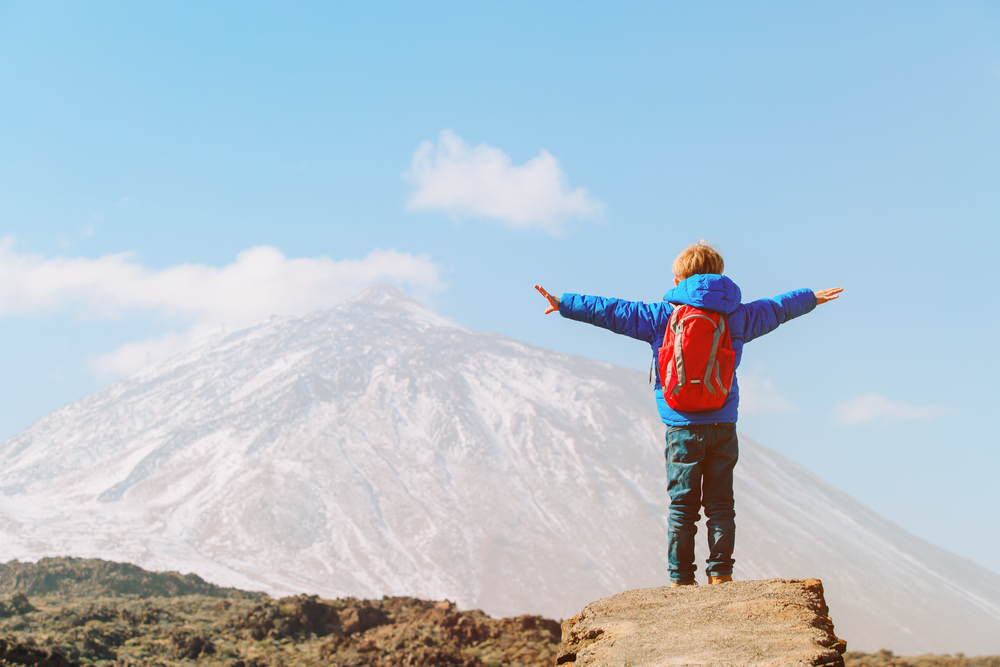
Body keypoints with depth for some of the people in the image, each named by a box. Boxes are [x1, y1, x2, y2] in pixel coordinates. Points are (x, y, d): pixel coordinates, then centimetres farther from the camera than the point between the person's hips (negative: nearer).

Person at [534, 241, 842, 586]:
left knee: (682, 505, 3)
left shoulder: (663, 315, -1)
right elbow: (777, 308, 24)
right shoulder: (737, 315, 7)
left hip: (683, 427, -2)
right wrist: (811, 298, 42)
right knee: (720, 503, 8)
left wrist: (565, 304, 11)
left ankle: (681, 579, 2)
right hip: (723, 425, 2)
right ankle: (721, 574, 4)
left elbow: (611, 311, 1)